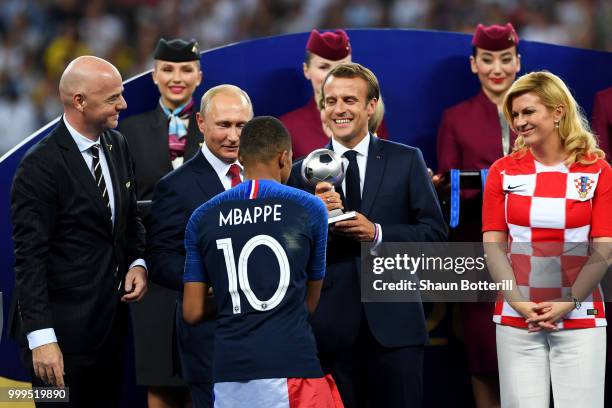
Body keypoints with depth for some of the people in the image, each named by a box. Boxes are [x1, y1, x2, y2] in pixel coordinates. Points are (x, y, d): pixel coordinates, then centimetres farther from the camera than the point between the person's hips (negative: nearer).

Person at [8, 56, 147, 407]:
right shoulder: (40, 166, -16)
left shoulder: (118, 146, 7)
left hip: (112, 322, 7)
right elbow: (30, 258, -17)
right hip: (64, 329, -7)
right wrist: (41, 337, -22)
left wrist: (138, 263, 0)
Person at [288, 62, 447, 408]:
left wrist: (377, 233, -13)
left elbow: (435, 233, 0)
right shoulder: (303, 172, 7)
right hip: (331, 326, 1)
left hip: (393, 324, -1)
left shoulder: (407, 161, 5)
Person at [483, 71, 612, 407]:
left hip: (580, 318, -1)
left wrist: (569, 303, -11)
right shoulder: (503, 172, 5)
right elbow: (493, 244, 2)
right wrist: (519, 303, -9)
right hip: (516, 319, 1)